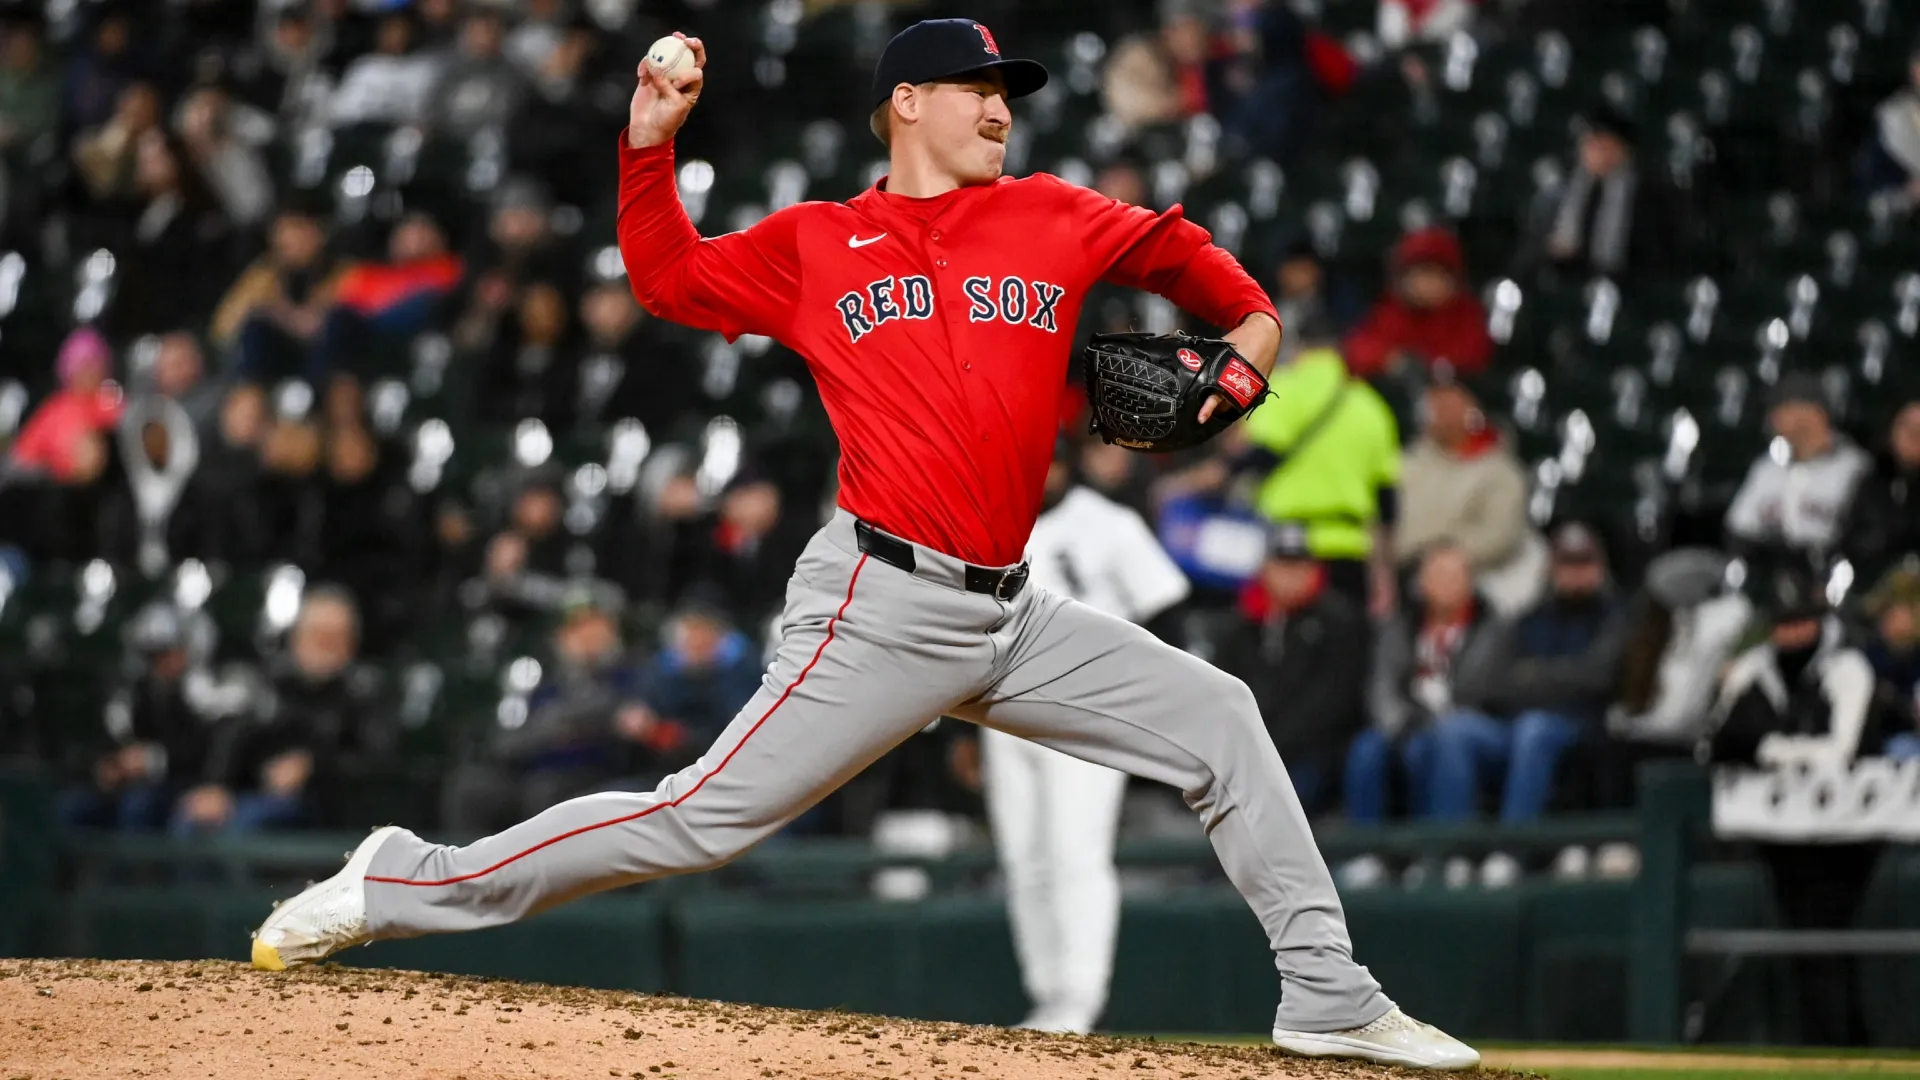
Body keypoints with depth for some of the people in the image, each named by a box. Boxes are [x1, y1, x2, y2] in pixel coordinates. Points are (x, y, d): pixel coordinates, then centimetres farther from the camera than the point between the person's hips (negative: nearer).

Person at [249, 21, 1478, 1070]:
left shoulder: (1051, 217, 13)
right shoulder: (816, 244, 6)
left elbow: (1172, 247, 27)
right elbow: (671, 278, 12)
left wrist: (1252, 322, 11)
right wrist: (651, 144, 1)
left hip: (1014, 615, 5)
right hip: (883, 606, -5)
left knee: (1217, 720, 4)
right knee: (704, 819, -11)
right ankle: (409, 887, -1)